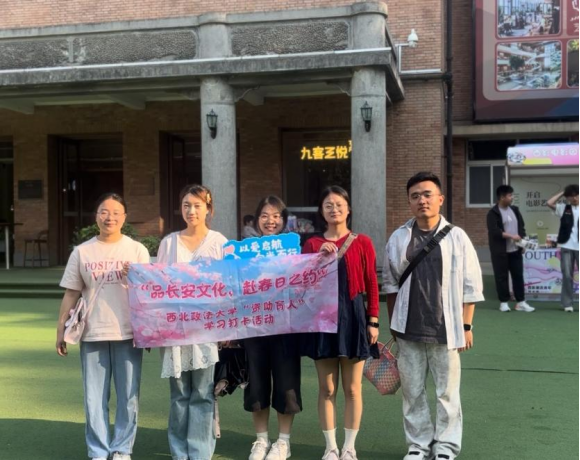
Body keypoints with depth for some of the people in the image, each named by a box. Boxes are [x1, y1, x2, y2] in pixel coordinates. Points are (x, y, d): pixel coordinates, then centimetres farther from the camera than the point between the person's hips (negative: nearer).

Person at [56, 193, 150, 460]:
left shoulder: (137, 250, 4)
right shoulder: (82, 252, 7)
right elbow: (71, 293, 9)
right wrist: (61, 329, 7)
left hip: (128, 334, -1)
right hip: (93, 335, 1)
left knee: (128, 396, 5)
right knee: (94, 398, 5)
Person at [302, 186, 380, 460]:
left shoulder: (362, 243, 1)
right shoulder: (312, 245, 6)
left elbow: (372, 285, 1)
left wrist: (373, 321, -3)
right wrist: (319, 258, -13)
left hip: (352, 317, -1)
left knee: (352, 388, 6)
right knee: (327, 388, 7)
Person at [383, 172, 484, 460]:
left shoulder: (456, 237, -3)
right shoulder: (398, 238, 3)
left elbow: (471, 286, 0)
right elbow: (391, 284, 10)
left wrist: (466, 326, -3)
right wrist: (393, 324, 9)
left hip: (445, 330, -2)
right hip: (409, 330, 2)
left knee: (447, 392, 8)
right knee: (412, 392, 11)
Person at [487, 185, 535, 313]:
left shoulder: (515, 210, 12)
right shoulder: (493, 213, -9)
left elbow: (522, 226, 16)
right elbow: (494, 231, -19)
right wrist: (511, 236, -23)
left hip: (515, 250, 6)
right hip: (500, 251, -6)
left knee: (518, 276, 6)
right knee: (502, 277, 1)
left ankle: (521, 302, 13)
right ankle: (504, 302, 11)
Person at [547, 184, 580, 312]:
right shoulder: (563, 208, 6)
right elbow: (550, 203, -7)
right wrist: (562, 193, 2)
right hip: (567, 247, 0)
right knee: (567, 275, 2)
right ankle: (568, 304, 9)